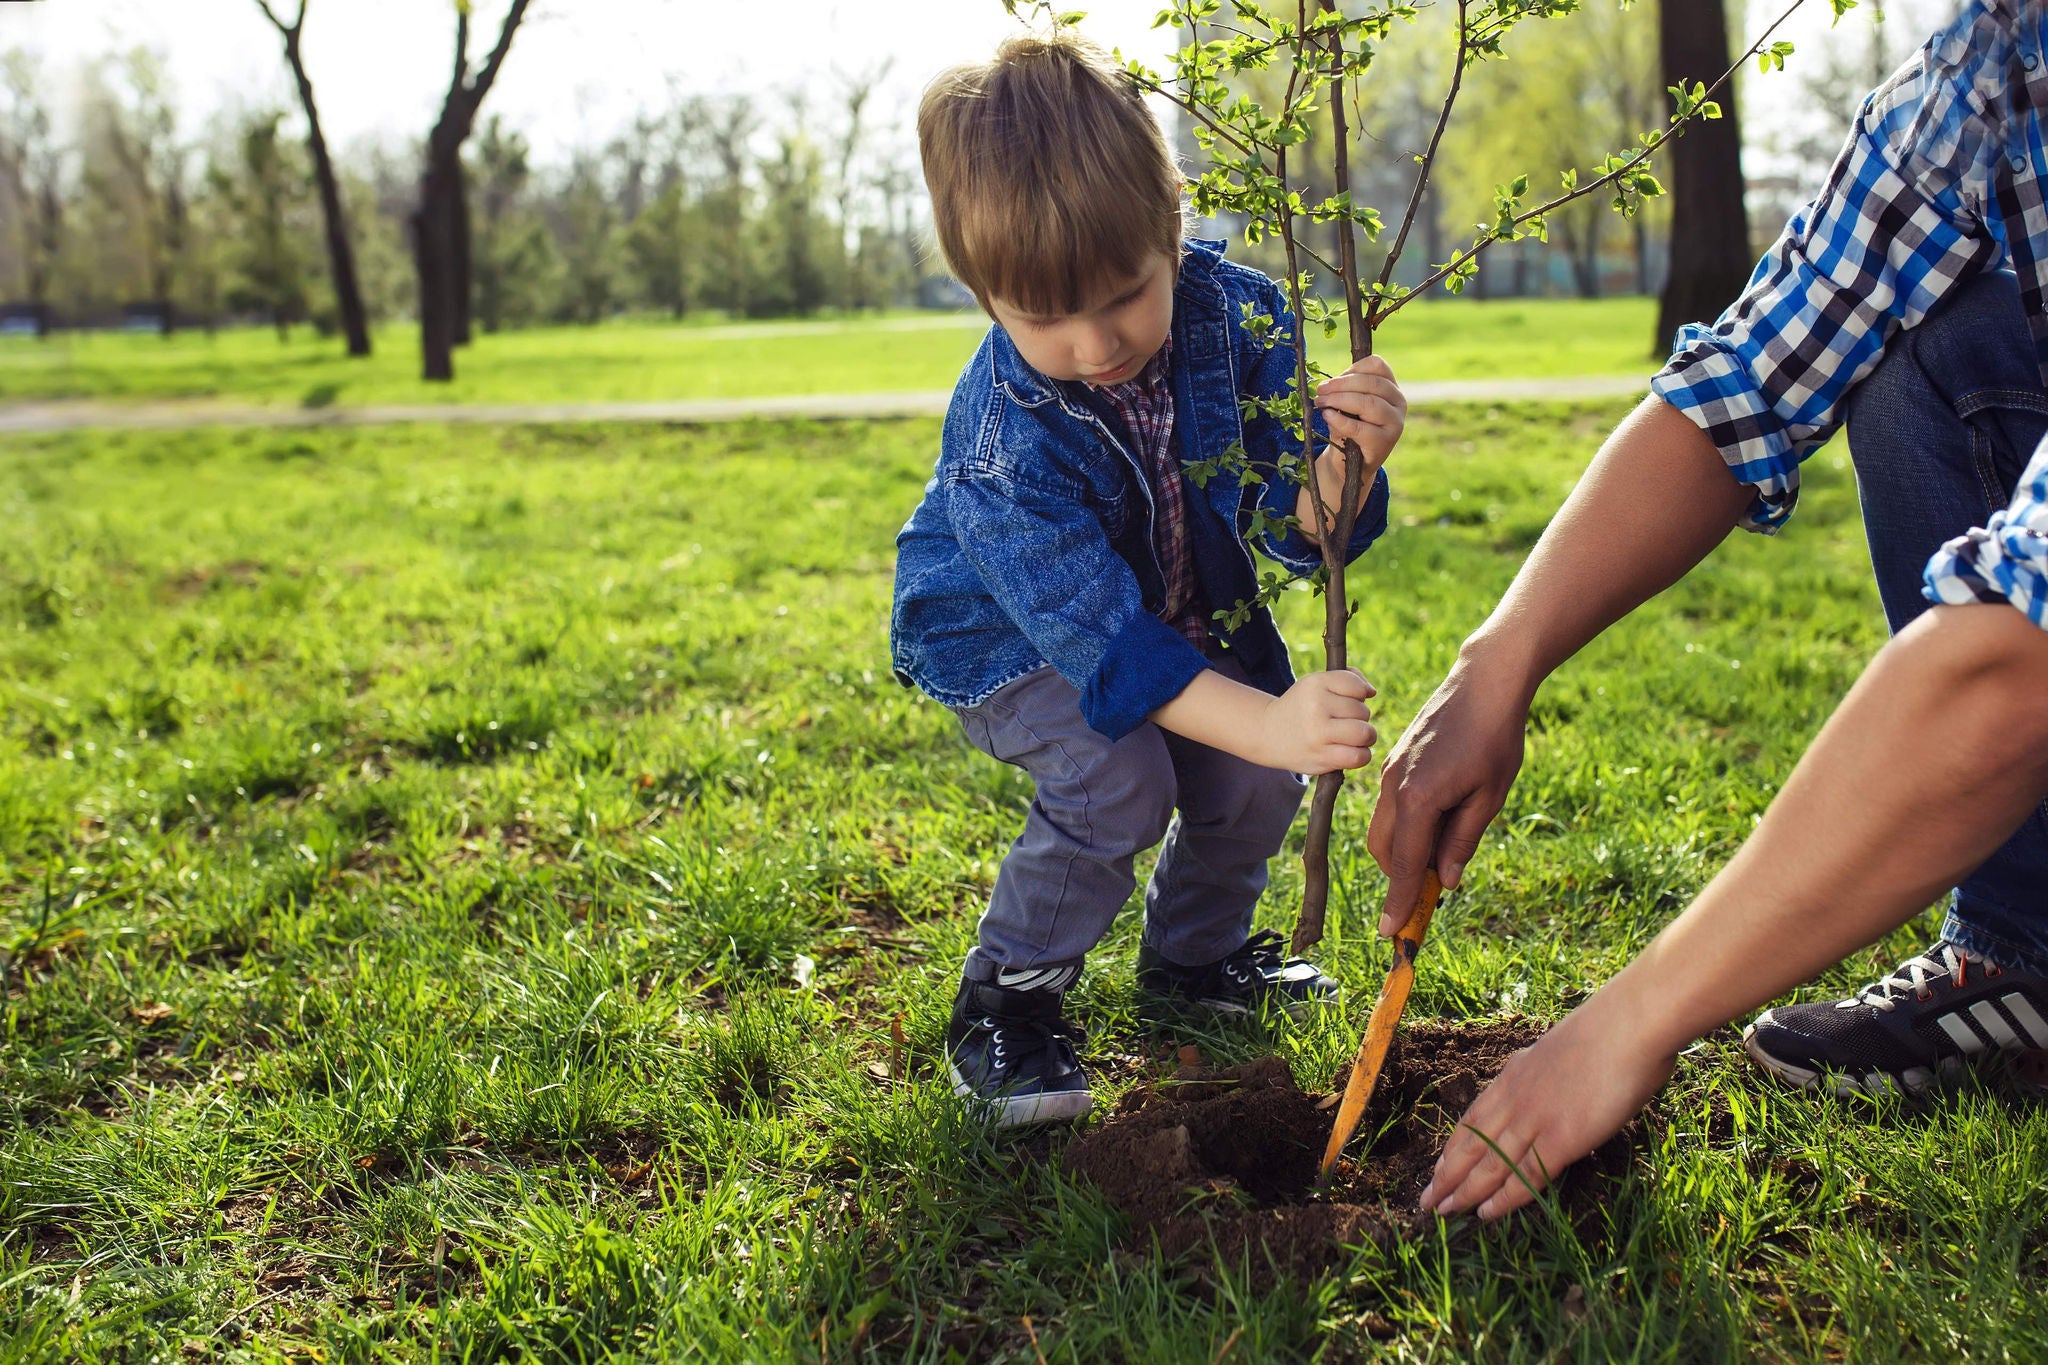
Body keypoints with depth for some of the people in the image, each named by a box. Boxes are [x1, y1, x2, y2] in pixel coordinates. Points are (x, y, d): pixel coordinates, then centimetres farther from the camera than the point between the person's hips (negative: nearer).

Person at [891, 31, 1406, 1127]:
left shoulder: (1235, 313, -24)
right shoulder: (1003, 442, -36)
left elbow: (1295, 533, -20)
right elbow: (1102, 638, -39)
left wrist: (1341, 462, -44)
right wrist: (1267, 722, -51)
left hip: (1179, 605, 5)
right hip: (1007, 633, -5)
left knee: (1254, 781, -8)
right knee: (1118, 779, -28)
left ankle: (1195, 953, 23)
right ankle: (1005, 996, -6)